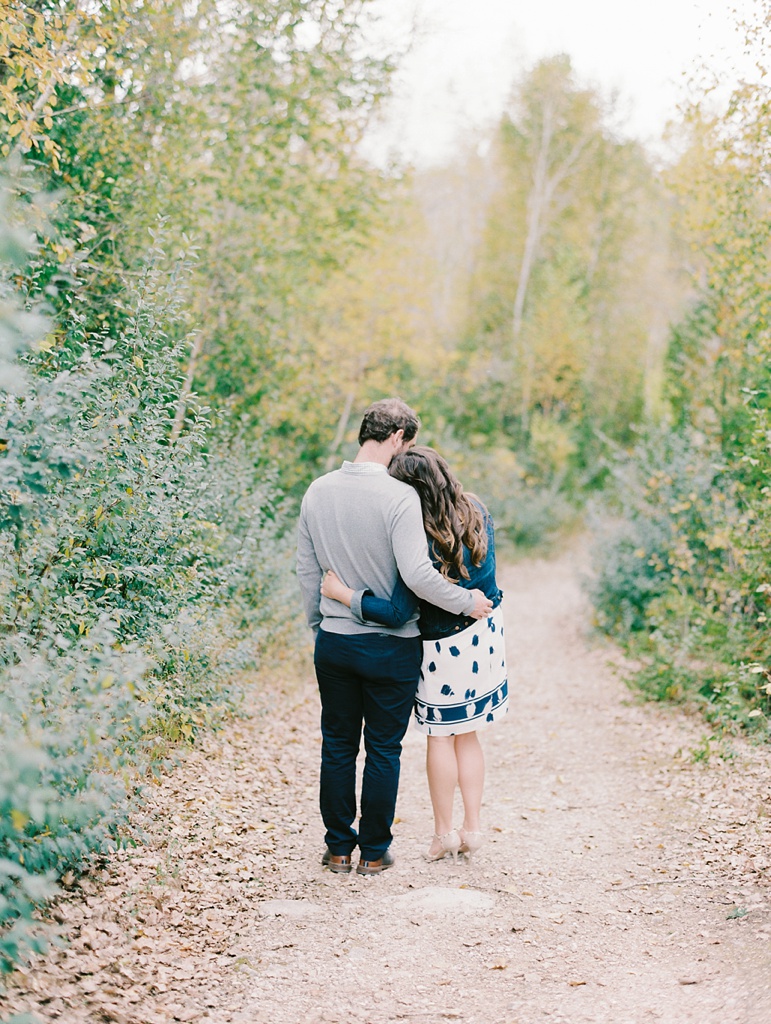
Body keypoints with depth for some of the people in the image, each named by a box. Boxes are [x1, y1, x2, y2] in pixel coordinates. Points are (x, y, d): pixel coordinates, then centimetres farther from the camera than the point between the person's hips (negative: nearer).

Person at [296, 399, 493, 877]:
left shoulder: (318, 491, 1)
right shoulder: (399, 496, -17)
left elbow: (307, 569, 8)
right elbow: (417, 573, -25)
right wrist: (466, 601, -11)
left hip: (333, 642, 4)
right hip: (391, 648, -4)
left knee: (338, 745, 15)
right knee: (383, 750, 9)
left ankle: (338, 847, 21)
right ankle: (374, 851, 16)